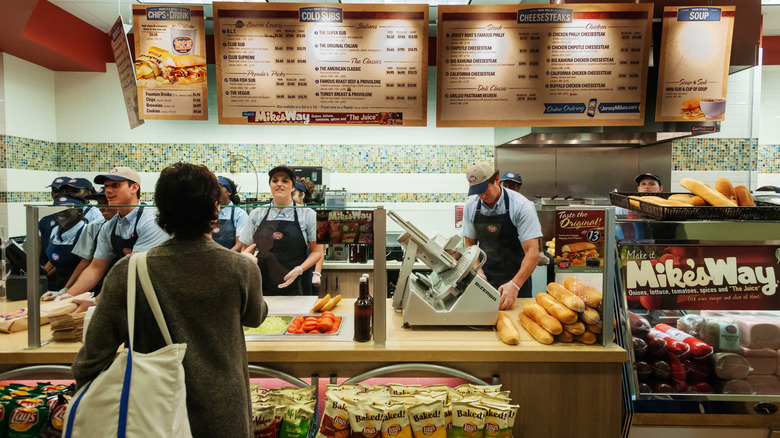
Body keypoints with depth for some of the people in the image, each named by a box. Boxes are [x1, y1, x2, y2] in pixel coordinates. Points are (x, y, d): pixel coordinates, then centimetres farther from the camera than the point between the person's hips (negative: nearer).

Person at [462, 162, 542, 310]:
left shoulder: (521, 206, -17)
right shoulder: (471, 206, -3)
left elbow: (532, 252, -22)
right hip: (485, 279, 3)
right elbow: (470, 244, 5)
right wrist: (478, 270, -11)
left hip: (516, 279, -3)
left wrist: (515, 285, -32)